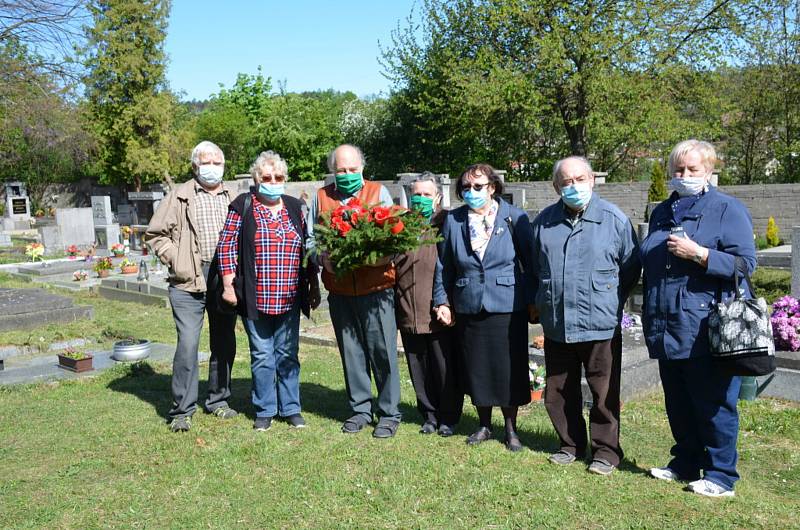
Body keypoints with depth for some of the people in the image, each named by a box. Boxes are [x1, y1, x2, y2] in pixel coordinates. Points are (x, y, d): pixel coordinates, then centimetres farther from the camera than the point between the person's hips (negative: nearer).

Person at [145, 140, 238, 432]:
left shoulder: (233, 199, 12)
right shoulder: (180, 196, 4)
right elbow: (155, 233, 4)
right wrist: (175, 260, -6)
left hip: (225, 279, 4)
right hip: (190, 281, -3)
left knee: (224, 343, 11)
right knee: (188, 343, -8)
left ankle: (218, 400, 27)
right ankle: (182, 410, 4)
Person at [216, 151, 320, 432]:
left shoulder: (295, 207, 10)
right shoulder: (243, 206, 0)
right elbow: (227, 246, -2)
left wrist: (314, 287, 11)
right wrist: (228, 285, -7)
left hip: (289, 300, 3)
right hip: (255, 299, -2)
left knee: (288, 354, 10)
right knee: (262, 355, 6)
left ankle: (291, 408, 22)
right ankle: (265, 410, 20)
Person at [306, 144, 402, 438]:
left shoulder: (379, 193, 5)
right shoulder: (321, 198, 11)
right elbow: (310, 240, 11)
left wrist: (376, 256, -18)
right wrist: (323, 257, -9)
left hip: (376, 289, -2)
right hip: (339, 290, 2)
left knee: (383, 351, 0)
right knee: (351, 352, 9)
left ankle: (389, 413, 12)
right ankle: (360, 409, 23)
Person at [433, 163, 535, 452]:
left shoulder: (514, 218, -4)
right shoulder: (453, 221, 3)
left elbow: (530, 261, -1)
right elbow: (443, 266, 9)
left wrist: (532, 300, -3)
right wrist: (442, 302, 5)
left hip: (507, 307, -2)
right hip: (468, 308, 3)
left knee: (508, 368, 4)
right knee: (476, 369, 11)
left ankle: (511, 428, 23)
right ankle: (484, 425, 29)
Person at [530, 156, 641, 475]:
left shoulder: (614, 219, -5)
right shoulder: (544, 221, 5)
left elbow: (631, 268, 3)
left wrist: (611, 302, 3)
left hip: (600, 325, -4)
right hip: (556, 326, 4)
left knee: (604, 393, 4)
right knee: (558, 392, 13)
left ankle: (606, 451, 20)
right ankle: (571, 445, 30)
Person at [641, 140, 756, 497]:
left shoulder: (727, 209, -4)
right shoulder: (661, 213, 16)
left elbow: (746, 262, -11)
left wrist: (698, 254, -21)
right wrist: (649, 320, 20)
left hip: (707, 332, -6)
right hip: (667, 330, 7)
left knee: (713, 405, 2)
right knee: (678, 405, 16)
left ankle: (720, 475, 15)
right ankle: (685, 464, 30)